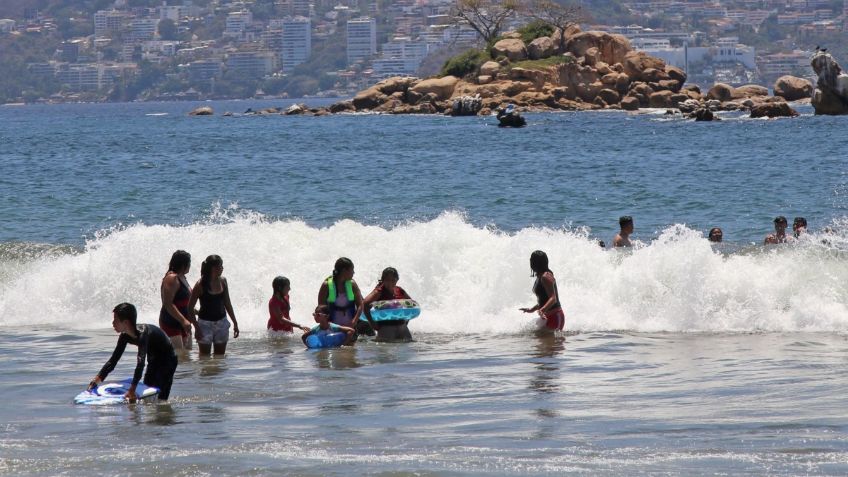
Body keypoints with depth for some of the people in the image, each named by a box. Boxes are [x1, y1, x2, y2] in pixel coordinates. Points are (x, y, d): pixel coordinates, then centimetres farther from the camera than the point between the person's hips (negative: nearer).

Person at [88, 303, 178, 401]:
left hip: (167, 361, -9)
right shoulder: (125, 336, -11)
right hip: (154, 362, 9)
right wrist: (97, 379, -13)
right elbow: (113, 360, -4)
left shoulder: (142, 333, -36)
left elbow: (140, 362, -46)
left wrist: (132, 390, -54)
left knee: (161, 400, -18)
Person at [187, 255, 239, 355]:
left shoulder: (223, 281, 2)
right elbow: (190, 307, -10)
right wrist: (196, 327, -16)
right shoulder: (201, 284, -13)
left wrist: (235, 323, 13)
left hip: (221, 323, 5)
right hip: (205, 323, -5)